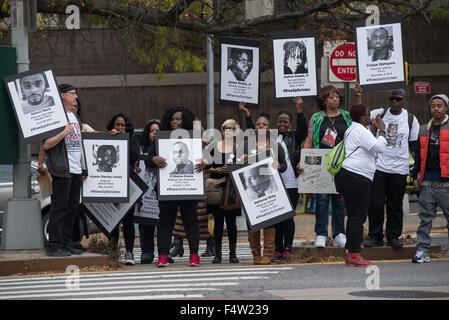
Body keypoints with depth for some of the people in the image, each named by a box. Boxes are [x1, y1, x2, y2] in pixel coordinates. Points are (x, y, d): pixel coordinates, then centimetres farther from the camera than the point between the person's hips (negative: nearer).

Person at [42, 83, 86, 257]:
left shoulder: (75, 117, 18)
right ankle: (54, 246, -5)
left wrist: (83, 167, 22)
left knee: (72, 208, 10)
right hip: (62, 170, -9)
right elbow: (46, 144, -15)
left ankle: (66, 244, 15)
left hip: (76, 170, 9)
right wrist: (65, 132, -23)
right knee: (59, 208, -8)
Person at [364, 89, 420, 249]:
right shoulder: (379, 114, 4)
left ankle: (393, 236, 14)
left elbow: (415, 143, 13)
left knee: (395, 204, 5)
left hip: (399, 168, 1)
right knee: (375, 202, -4)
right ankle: (375, 236, 4)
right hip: (379, 166, 0)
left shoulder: (410, 119, 7)